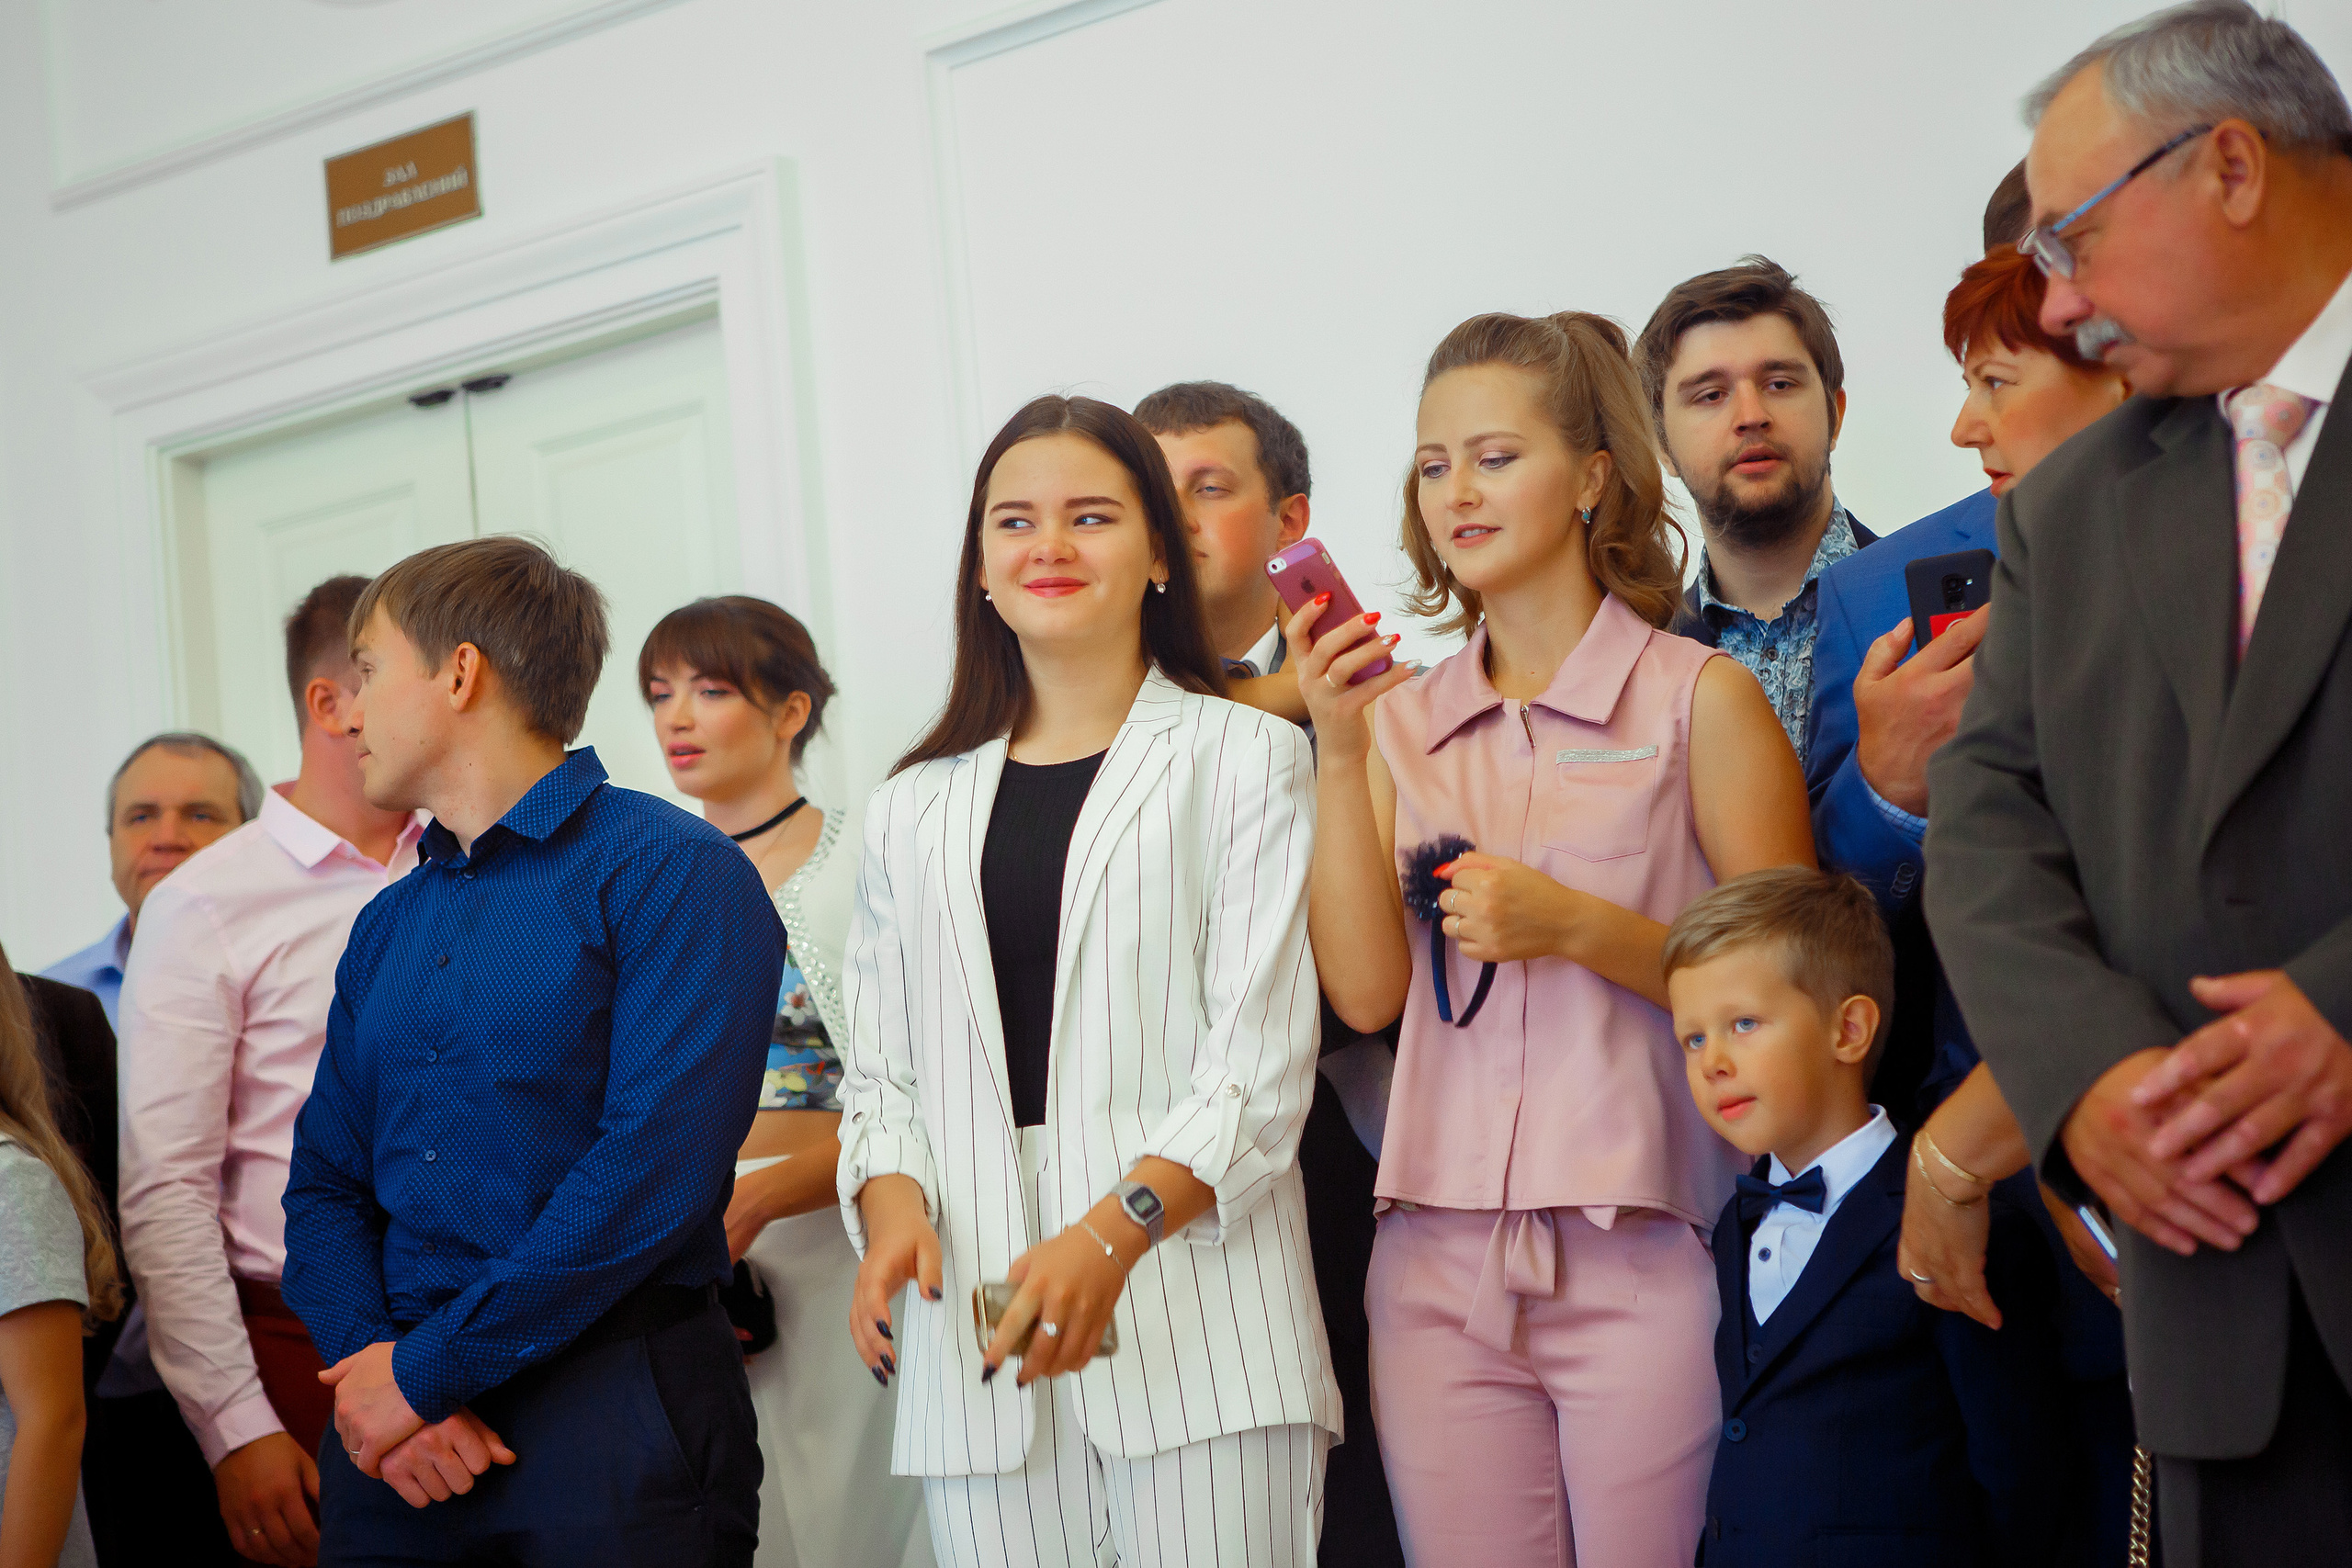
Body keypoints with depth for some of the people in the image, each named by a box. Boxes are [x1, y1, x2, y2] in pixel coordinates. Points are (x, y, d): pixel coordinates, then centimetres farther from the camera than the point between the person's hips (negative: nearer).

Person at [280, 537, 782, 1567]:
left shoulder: (670, 871, -7)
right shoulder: (385, 928, 16)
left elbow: (657, 1165, -17)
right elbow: (325, 1183, 11)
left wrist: (428, 1369, -16)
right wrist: (367, 1353, -9)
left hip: (608, 1427, -6)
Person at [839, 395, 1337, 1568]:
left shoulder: (1245, 758, 5)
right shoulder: (914, 809, 18)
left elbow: (1260, 1061, -3)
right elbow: (880, 1071, 16)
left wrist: (1116, 1229, -18)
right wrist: (892, 1203, -6)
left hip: (1196, 1326, -3)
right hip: (975, 1332, 3)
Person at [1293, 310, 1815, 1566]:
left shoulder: (1700, 698, 1)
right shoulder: (1400, 720, 12)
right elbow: (1367, 991, 2)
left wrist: (1575, 927, -12)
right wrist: (1338, 752, -4)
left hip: (1642, 1258, -3)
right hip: (1439, 1262, 3)